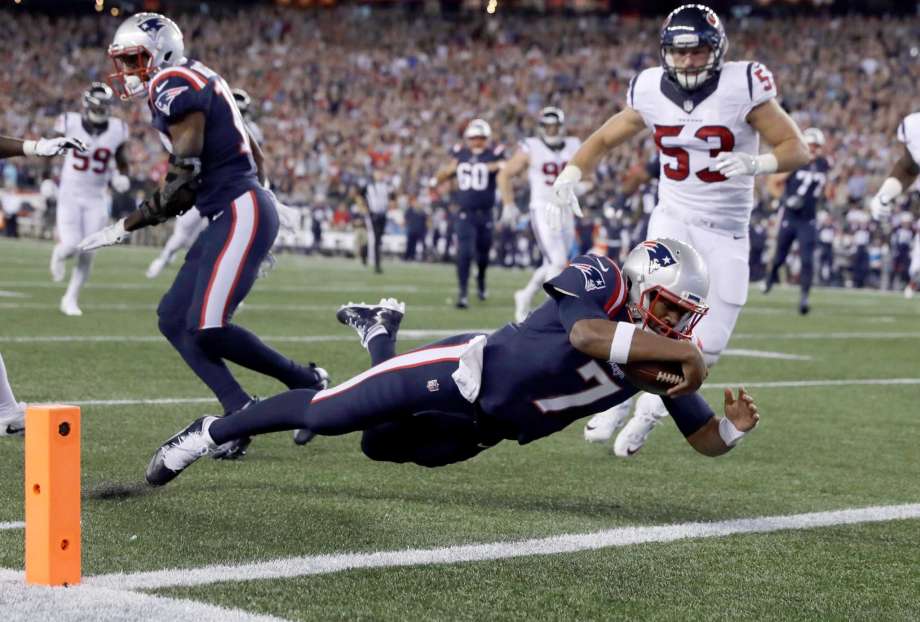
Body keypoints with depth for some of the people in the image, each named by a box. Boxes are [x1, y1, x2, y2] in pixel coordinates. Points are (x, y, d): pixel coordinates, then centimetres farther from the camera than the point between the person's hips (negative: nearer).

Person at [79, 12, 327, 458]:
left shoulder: (175, 87, -12)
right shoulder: (198, 85, 19)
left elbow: (184, 182, -16)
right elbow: (252, 156, 23)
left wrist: (127, 226, -9)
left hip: (241, 213, -11)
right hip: (233, 215, 11)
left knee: (206, 328, -17)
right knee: (173, 319, 6)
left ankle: (308, 384, -2)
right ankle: (242, 413, 0)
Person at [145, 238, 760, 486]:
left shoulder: (661, 356, -6)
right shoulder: (598, 280, -23)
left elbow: (705, 439, -1)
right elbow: (586, 335, -46)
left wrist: (735, 428, -24)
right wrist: (680, 351, -48)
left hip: (486, 428, 7)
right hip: (470, 369, -6)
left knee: (381, 443, 23)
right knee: (324, 415, -9)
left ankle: (382, 332, 50)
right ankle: (212, 432, 16)